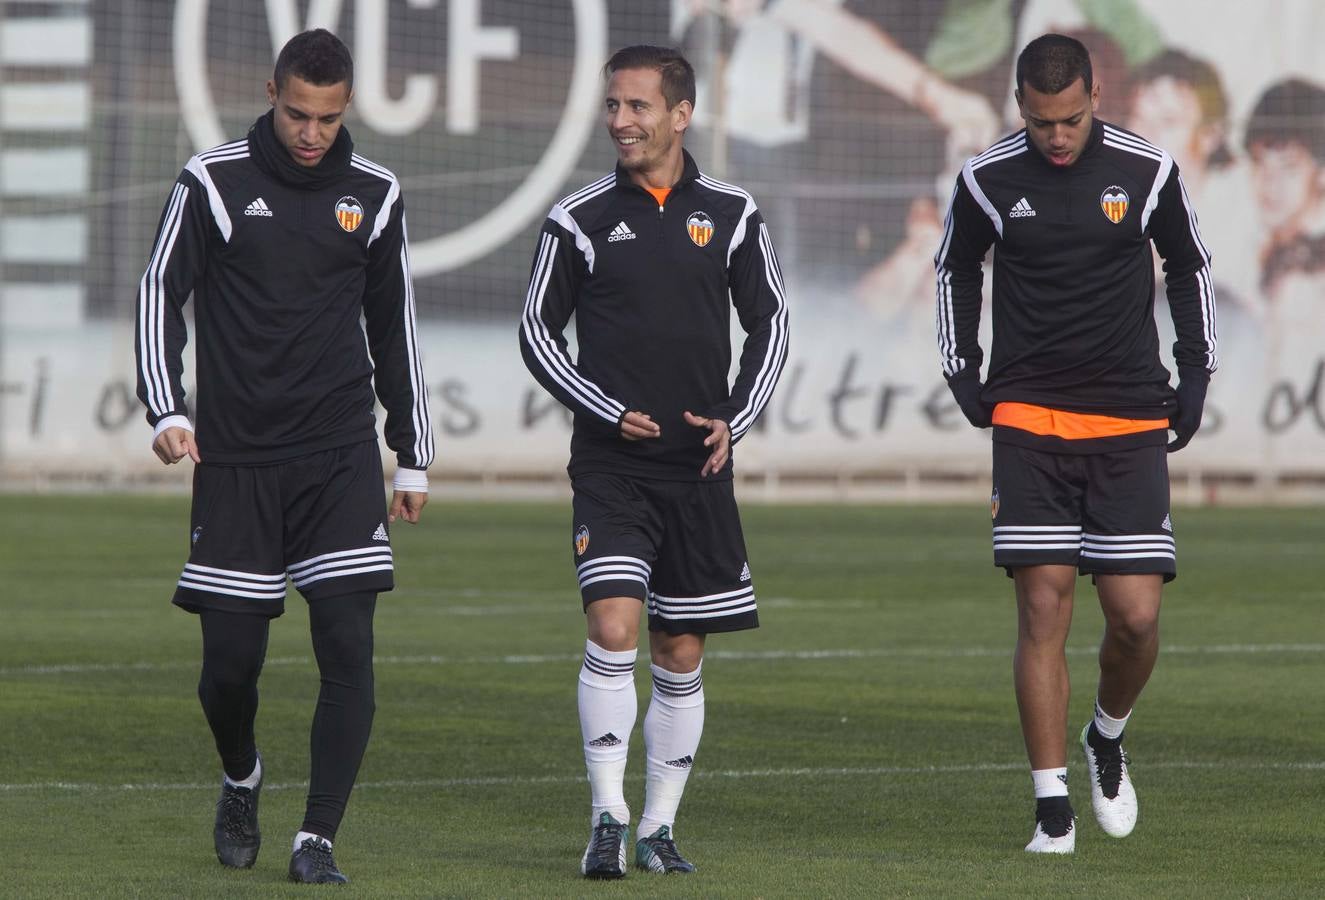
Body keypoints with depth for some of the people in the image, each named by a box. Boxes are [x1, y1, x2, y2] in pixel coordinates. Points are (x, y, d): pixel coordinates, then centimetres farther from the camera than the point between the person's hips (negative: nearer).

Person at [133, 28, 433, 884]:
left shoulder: (375, 195, 6)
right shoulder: (214, 182, -1)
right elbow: (161, 293, 1)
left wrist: (413, 459, 15)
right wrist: (168, 410, -14)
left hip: (342, 459, 1)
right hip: (236, 458, -1)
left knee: (348, 646, -12)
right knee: (230, 659, 1)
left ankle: (319, 837, -7)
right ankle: (242, 781, 32)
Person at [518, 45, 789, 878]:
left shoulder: (732, 215, 4)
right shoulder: (580, 218, 0)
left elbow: (770, 321, 12)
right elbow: (539, 332, 5)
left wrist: (736, 418, -1)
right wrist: (610, 412, -6)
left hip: (698, 466, 2)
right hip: (611, 464, -2)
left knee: (682, 653, 7)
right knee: (613, 628, -17)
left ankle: (659, 825, 18)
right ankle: (609, 817, -12)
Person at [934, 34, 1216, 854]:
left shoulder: (1148, 171, -1)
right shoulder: (988, 180, -1)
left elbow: (1189, 267, 15)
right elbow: (956, 270, 18)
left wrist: (1196, 375, 10)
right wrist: (962, 372, 11)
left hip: (1132, 424, 0)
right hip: (1029, 422, 0)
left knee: (1137, 615, -6)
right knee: (1044, 607, -8)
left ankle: (1107, 740, 25)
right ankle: (1053, 809, -4)